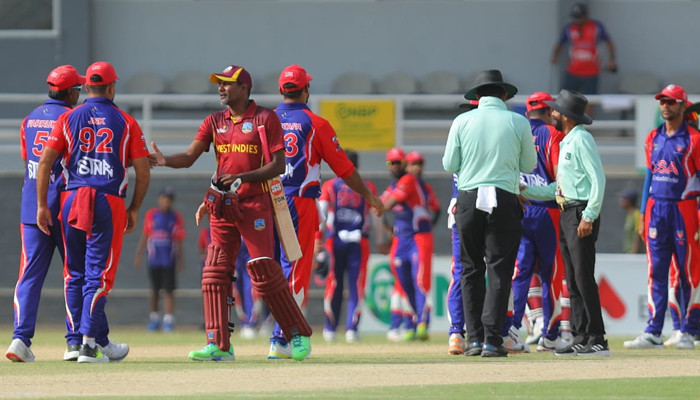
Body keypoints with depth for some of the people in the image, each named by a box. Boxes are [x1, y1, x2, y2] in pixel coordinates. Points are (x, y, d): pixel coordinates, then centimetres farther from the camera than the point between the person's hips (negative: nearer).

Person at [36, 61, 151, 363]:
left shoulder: (68, 119, 7)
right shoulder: (126, 122, 5)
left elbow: (45, 161, -1)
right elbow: (143, 172, 1)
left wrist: (42, 205, 1)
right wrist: (134, 209, 11)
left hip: (71, 200, 2)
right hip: (109, 203, -2)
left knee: (75, 274, 12)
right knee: (97, 275, -2)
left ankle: (100, 342, 15)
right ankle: (89, 341, -13)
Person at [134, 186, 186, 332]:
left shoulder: (176, 217, 2)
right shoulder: (150, 215, 7)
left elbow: (179, 241, 1)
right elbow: (144, 237, 11)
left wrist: (179, 261, -5)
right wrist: (138, 255, 5)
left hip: (169, 261, -2)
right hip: (154, 260, 2)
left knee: (168, 291, -5)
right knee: (154, 291, 8)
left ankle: (168, 320, -5)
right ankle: (154, 319, 17)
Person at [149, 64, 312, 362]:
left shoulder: (266, 119, -3)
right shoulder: (215, 122, 11)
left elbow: (278, 165, -9)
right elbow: (190, 156, 2)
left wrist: (243, 177, -21)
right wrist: (164, 161, -18)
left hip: (255, 204, -5)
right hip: (222, 207, 5)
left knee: (265, 271, -7)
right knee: (215, 271, -2)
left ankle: (298, 336, 7)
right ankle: (219, 345, 0)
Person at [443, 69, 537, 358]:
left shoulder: (462, 122, 3)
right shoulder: (518, 122, 1)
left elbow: (449, 165, 6)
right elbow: (529, 165, 9)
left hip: (468, 200, 1)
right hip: (504, 200, -1)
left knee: (470, 270, 9)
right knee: (499, 271, 0)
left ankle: (475, 338, 7)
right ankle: (492, 339, -7)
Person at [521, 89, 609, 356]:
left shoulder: (581, 139, -10)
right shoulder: (566, 143, 19)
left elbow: (598, 179, -18)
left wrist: (588, 216, -22)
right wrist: (524, 191, 20)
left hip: (581, 212, -10)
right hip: (566, 214, 10)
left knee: (584, 278, -11)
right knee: (573, 281, 9)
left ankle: (597, 339, -11)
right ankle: (580, 339, 11)